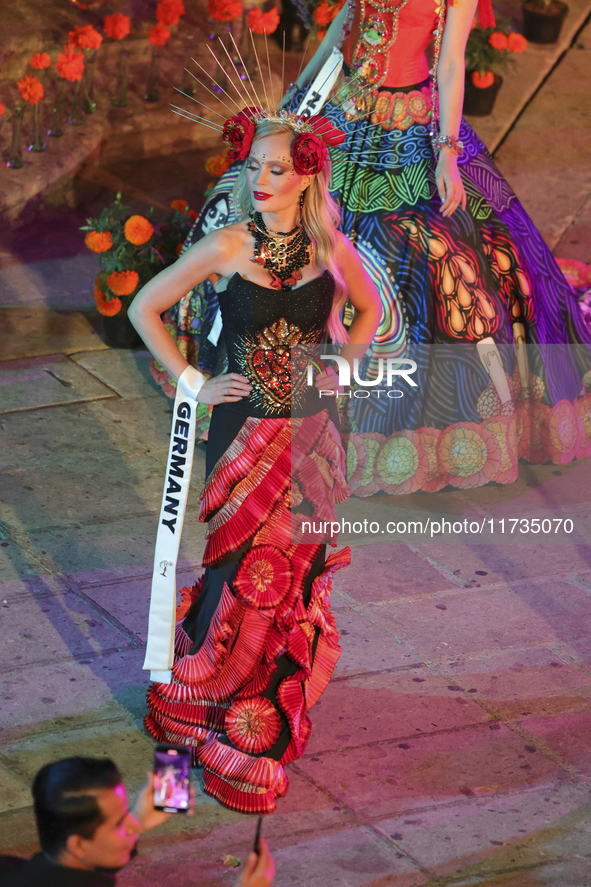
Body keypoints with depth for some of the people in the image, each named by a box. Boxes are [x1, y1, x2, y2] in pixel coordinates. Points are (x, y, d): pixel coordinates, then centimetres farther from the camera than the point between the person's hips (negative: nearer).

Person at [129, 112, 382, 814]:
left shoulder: (331, 248, -2)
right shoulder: (227, 248, -11)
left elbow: (370, 310, 18)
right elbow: (143, 309, -2)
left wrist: (340, 369, 5)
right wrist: (192, 383, -5)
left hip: (311, 432, 3)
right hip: (246, 432, -3)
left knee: (296, 569, 11)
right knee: (248, 577, 0)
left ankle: (280, 697, 30)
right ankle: (233, 726, 14)